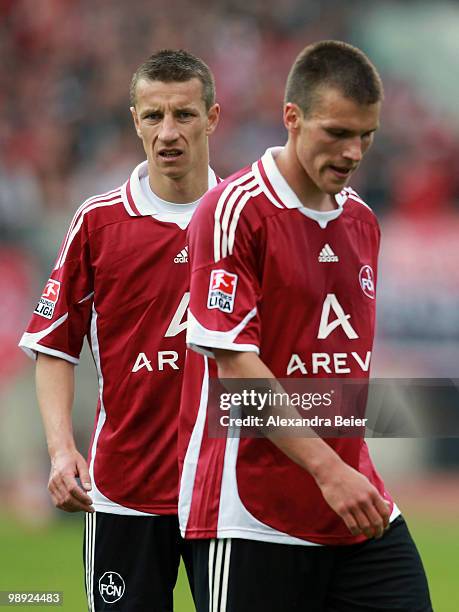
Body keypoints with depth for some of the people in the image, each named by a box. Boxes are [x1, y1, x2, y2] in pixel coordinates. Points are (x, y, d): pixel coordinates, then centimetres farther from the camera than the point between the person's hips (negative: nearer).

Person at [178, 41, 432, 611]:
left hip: (362, 513, 7)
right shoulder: (233, 212, -10)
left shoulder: (361, 220, 13)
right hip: (253, 517, -7)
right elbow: (235, 366, -16)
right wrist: (327, 468, -22)